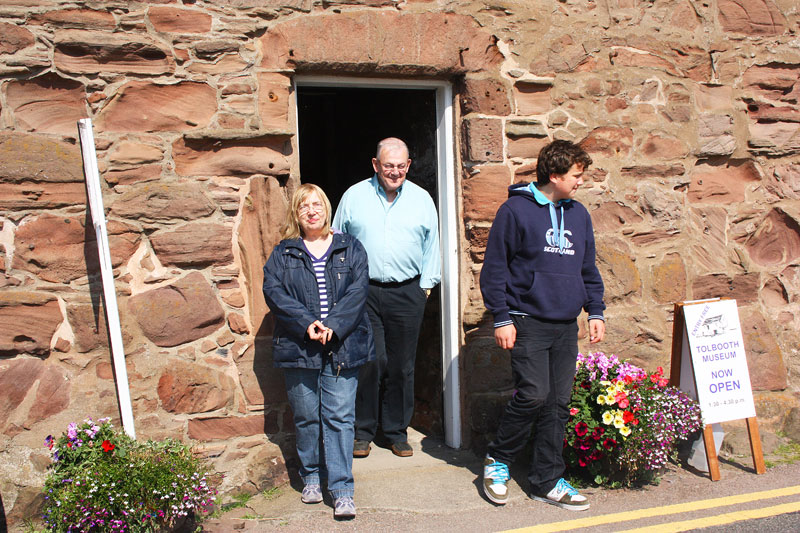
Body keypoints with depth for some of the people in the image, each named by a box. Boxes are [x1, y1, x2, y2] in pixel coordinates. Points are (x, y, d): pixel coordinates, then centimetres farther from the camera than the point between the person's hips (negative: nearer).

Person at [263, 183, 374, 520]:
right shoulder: (283, 253, 10)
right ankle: (311, 477, 28)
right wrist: (306, 323, -16)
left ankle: (342, 490, 4)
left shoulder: (349, 248, 9)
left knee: (339, 417, -2)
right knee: (306, 417, 9)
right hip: (298, 348, 1)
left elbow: (358, 289, -2)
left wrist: (333, 325, -16)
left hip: (342, 346, -1)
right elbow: (273, 291, -2)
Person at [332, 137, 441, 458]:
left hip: (407, 293, 2)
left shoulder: (421, 199, 9)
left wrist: (426, 285, 7)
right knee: (369, 362, -4)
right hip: (363, 291, -1)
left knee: (402, 366, 6)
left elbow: (431, 246, 14)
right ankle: (363, 431, 12)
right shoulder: (354, 196, 5)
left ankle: (397, 431, 20)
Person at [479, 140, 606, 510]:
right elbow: (494, 267, -5)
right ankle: (498, 459, 11)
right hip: (528, 322, -6)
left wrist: (596, 312, 12)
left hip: (566, 326, 6)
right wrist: (501, 318, -10)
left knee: (558, 403, 7)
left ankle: (547, 481, 19)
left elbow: (588, 269, 21)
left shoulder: (579, 215, 14)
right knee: (534, 394, -13)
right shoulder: (516, 209, -5)